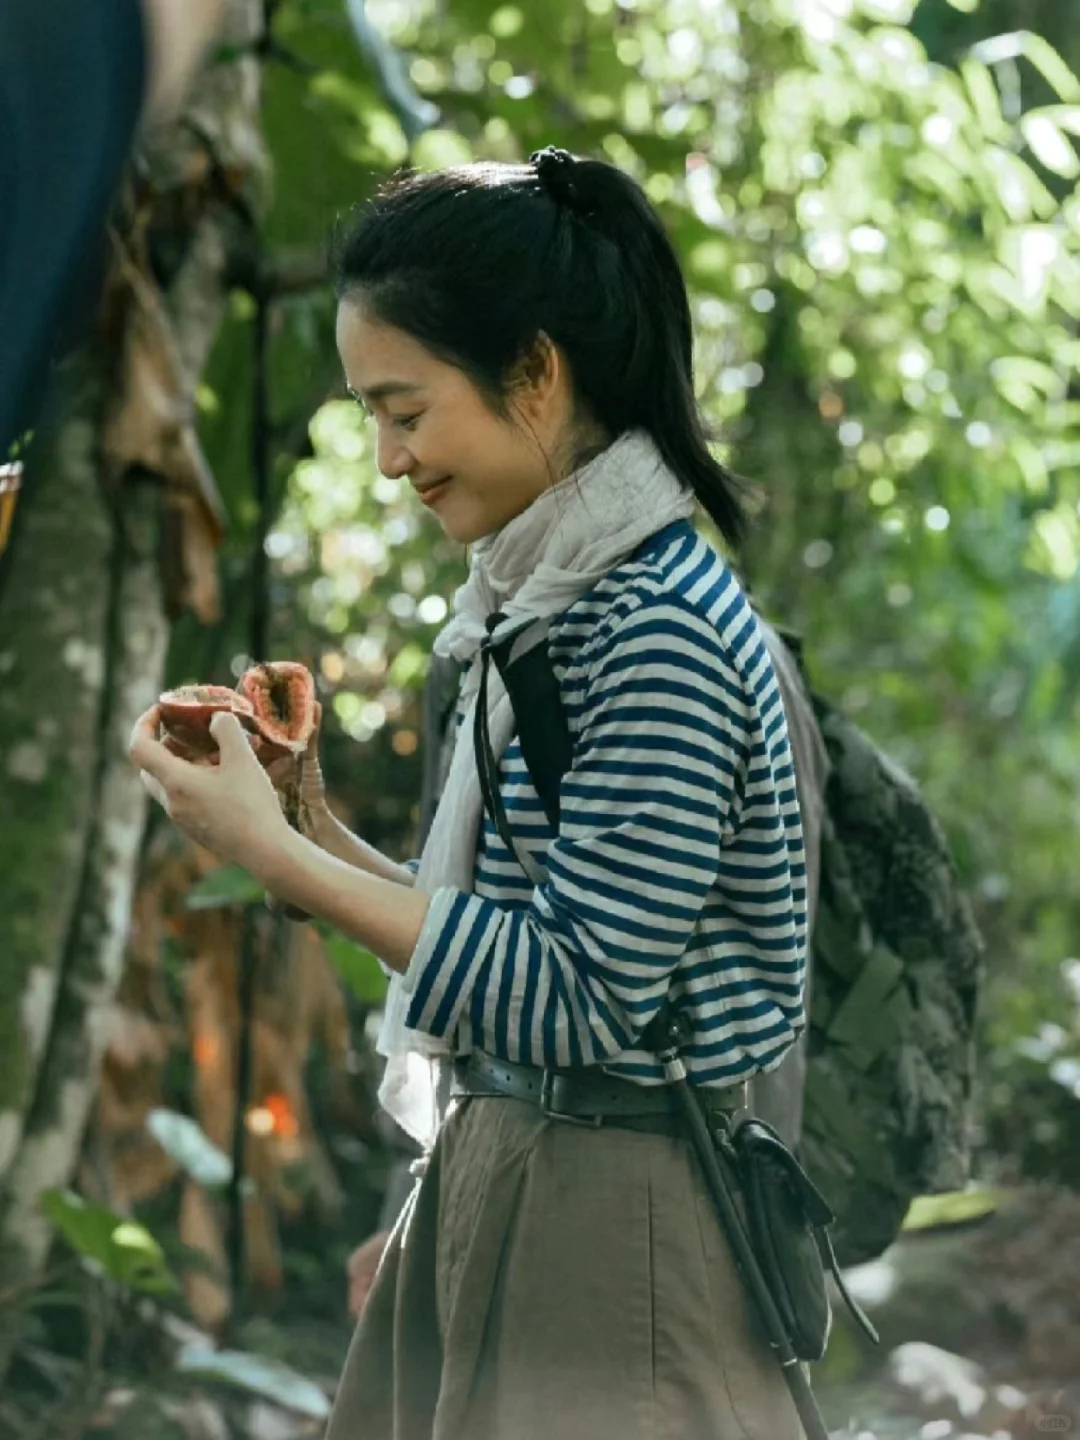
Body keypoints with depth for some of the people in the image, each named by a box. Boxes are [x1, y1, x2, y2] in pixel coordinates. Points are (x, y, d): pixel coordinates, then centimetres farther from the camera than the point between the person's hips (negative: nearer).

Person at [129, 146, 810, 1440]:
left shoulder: (659, 629, -17)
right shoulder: (544, 601, 10)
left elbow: (584, 1001, -21)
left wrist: (279, 856, -18)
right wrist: (313, 829, 2)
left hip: (610, 1225, -8)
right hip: (491, 1188, 8)